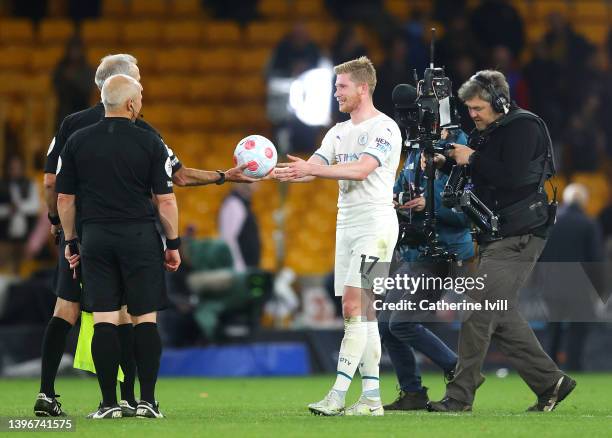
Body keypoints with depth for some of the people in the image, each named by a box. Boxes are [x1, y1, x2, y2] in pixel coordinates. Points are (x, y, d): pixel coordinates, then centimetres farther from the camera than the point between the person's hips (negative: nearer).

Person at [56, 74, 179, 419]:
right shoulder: (149, 142, -4)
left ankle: (110, 403, -1)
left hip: (95, 236, 2)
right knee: (145, 318, 4)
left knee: (104, 319, 1)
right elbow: (165, 200, -4)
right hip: (140, 236, -2)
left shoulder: (77, 142, 3)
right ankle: (147, 400, 1)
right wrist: (174, 244, 5)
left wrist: (70, 241, 16)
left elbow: (64, 198, 6)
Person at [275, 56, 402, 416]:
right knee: (362, 311, 6)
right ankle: (371, 397, 7)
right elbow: (314, 167, 8)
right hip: (346, 224, 8)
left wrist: (311, 169, -27)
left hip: (376, 222, -8)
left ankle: (338, 395, -20)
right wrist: (275, 173, -12)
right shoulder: (340, 131, 17)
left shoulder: (384, 128, -8)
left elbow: (362, 169, -21)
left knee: (354, 306, -15)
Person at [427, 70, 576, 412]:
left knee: (478, 312, -11)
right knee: (503, 318, 11)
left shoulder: (523, 127, -11)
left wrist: (472, 159, -14)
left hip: (518, 238, -10)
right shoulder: (486, 132, 16)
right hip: (496, 238, 10)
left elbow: (513, 176, -23)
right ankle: (550, 382, 17)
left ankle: (460, 397, -9)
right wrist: (445, 161, 0)